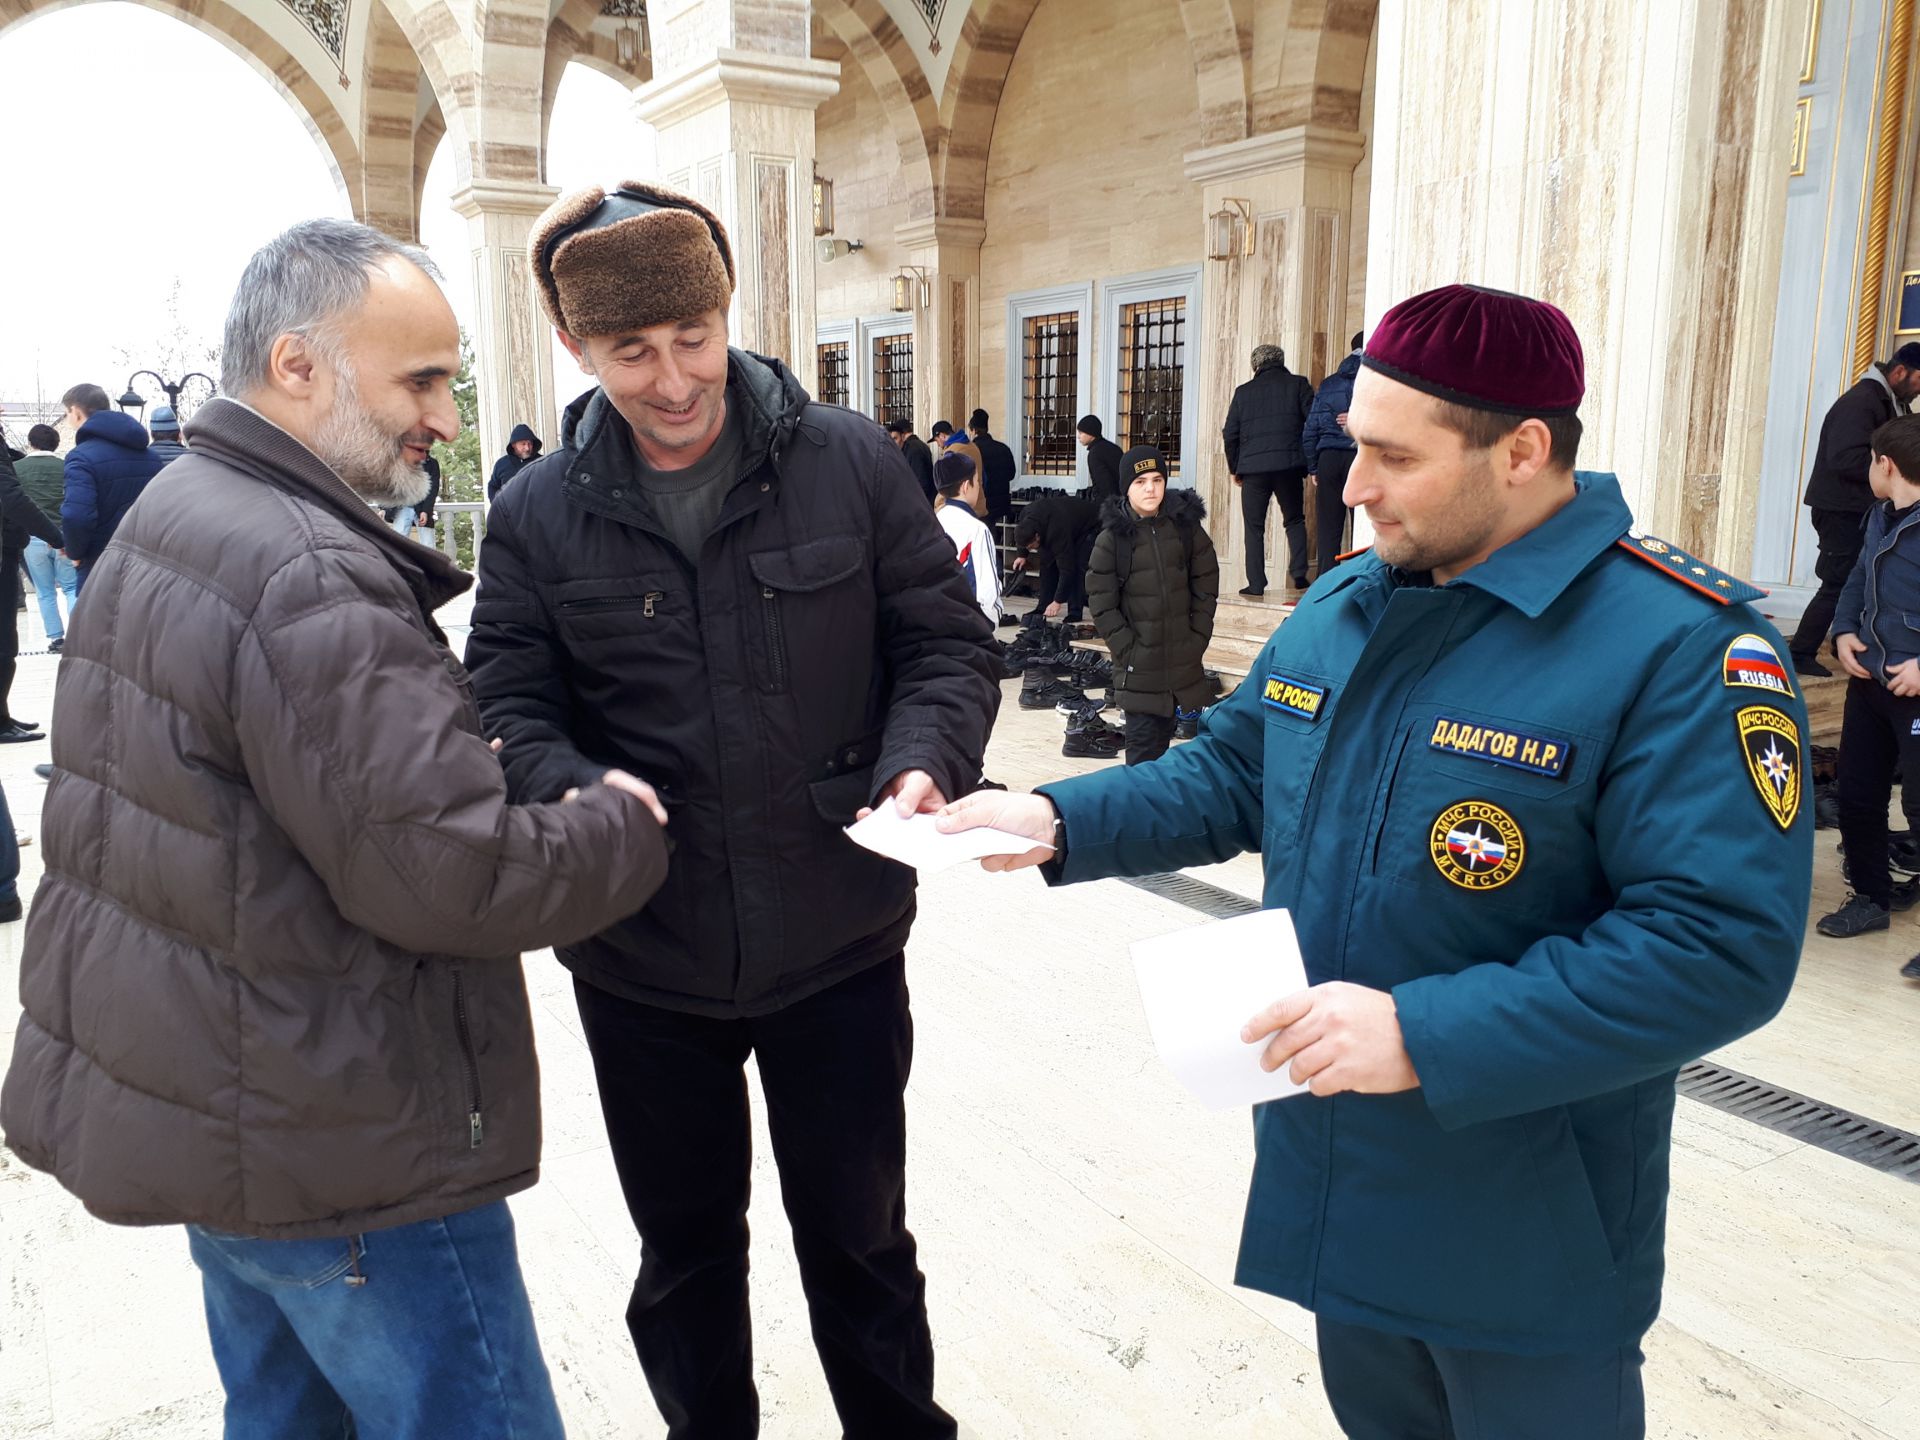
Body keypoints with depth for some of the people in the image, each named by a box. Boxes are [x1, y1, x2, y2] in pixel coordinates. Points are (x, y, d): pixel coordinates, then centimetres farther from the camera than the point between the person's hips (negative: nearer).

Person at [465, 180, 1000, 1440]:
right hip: (642, 959, 2)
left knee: (860, 1236, 18)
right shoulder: (539, 515, -3)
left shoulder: (849, 462, -6)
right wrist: (575, 794, -23)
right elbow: (511, 705, -2)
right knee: (686, 1247, 22)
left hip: (840, 948, -1)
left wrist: (924, 763, -20)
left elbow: (948, 641, -1)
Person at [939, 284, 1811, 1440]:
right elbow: (1233, 774, 10)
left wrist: (1425, 1037, -32)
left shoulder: (1682, 648, -22)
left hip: (1526, 1232, -6)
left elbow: (1723, 945, -27)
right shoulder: (1341, 607, 2)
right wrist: (1061, 819, -5)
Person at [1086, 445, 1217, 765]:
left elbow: (1206, 585, 6)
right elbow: (1101, 601, -6)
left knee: (1164, 734, 14)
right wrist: (1126, 647, -9)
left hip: (1183, 658, 3)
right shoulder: (1112, 537, -6)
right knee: (1142, 741, -1)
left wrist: (1198, 636, 0)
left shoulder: (1186, 525, 1)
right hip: (1138, 665, -3)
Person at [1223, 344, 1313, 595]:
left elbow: (1230, 434, 8)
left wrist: (1234, 468, 19)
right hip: (1289, 465, 0)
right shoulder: (1298, 384, 6)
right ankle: (1298, 573, 1)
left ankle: (1256, 585, 3)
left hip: (1253, 466, 0)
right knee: (1295, 520, 16)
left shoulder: (1243, 391, 9)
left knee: (1254, 528, 8)